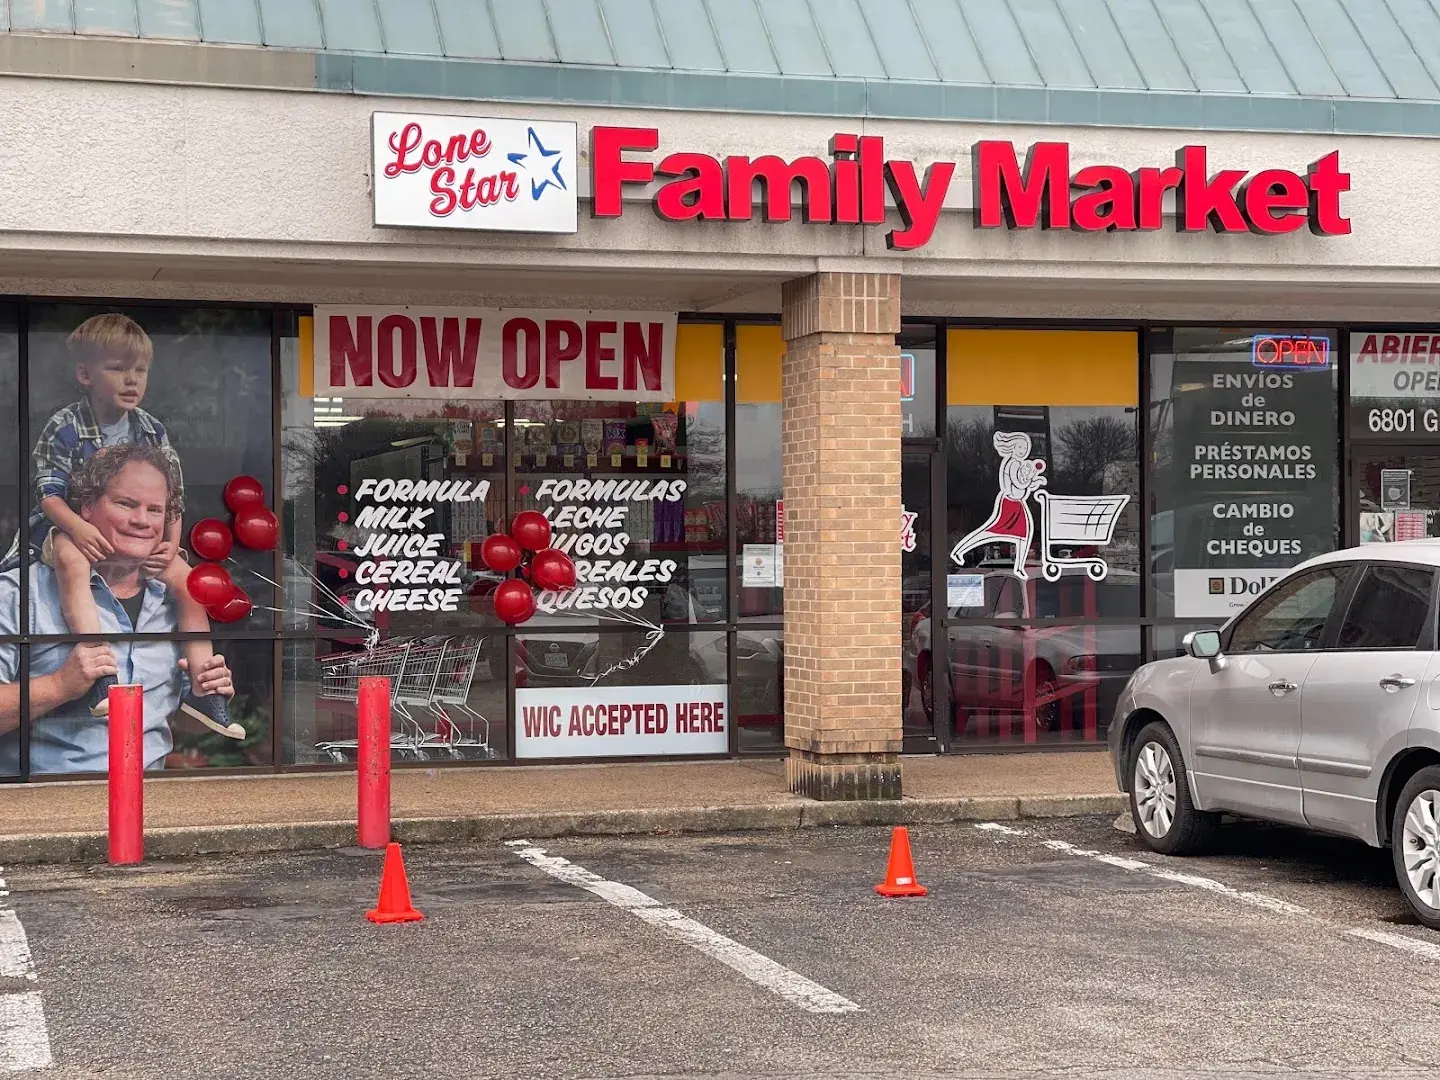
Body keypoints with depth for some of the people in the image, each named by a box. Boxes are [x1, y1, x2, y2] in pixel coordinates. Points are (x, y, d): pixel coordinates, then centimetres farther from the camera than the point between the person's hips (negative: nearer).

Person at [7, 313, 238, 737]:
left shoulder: (151, 430, 4)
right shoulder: (65, 428, -9)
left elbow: (171, 495, 6)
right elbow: (49, 491, -13)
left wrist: (171, 543, -10)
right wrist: (78, 527, -32)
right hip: (73, 528, -5)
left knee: (188, 582, -13)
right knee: (72, 561, -39)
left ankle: (202, 690, -8)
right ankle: (102, 675, -49)